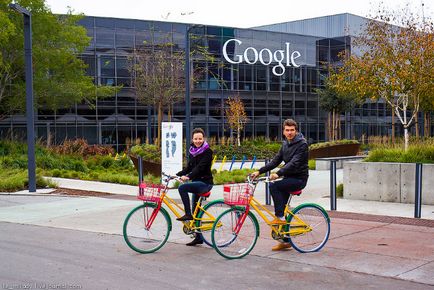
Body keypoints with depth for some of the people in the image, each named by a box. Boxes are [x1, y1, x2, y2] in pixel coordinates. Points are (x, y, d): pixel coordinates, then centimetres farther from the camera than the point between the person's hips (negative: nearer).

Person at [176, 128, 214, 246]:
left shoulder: (207, 151, -11)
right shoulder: (192, 151, 11)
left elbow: (200, 167, -23)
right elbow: (189, 167, 14)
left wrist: (188, 177, -33)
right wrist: (176, 175, 3)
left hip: (205, 182, -8)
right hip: (196, 182, 8)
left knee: (182, 188, -29)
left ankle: (188, 214, -20)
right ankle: (198, 238, 18)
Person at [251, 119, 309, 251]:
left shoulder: (302, 144, -13)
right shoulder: (285, 144, 12)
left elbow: (294, 163, -25)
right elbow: (275, 161, 12)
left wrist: (278, 173, -34)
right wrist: (259, 171, 2)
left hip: (299, 178, -8)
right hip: (288, 178, 8)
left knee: (273, 186, -28)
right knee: (281, 209, 4)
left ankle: (280, 217, -18)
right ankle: (285, 241, 13)